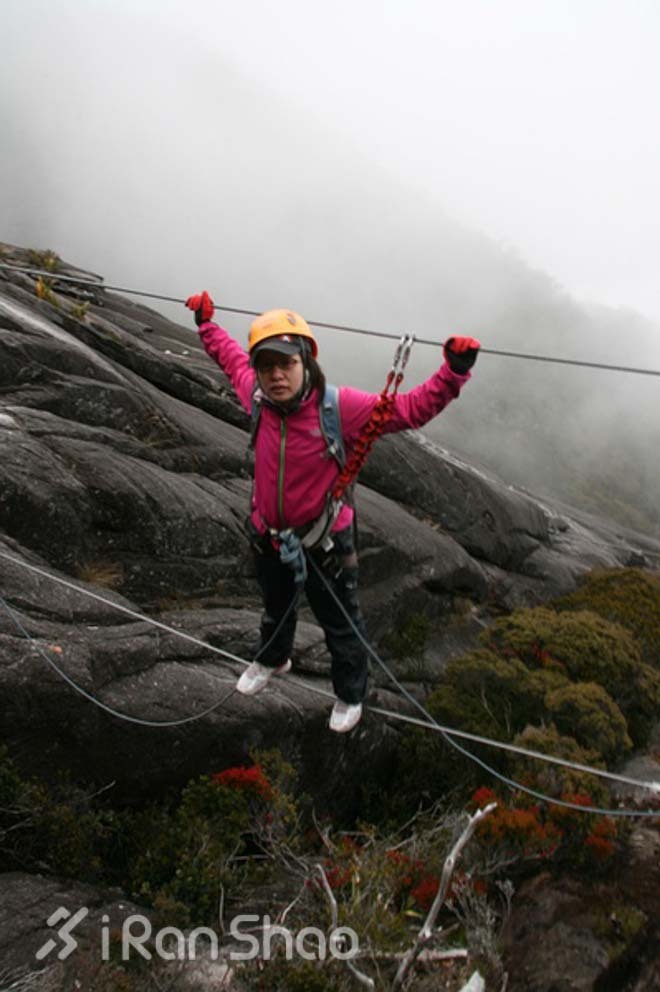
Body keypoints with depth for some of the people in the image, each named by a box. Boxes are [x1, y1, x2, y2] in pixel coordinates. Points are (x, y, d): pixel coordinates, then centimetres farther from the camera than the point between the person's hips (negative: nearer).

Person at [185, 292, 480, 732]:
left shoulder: (339, 407, -30)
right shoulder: (257, 397, -18)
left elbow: (411, 409, -26)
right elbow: (233, 357, 5)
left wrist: (453, 373, -39)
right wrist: (206, 323, 15)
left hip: (325, 543, -4)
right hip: (269, 537, 4)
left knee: (342, 626, 19)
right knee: (275, 609, 33)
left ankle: (350, 695, 48)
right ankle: (273, 660, 66)